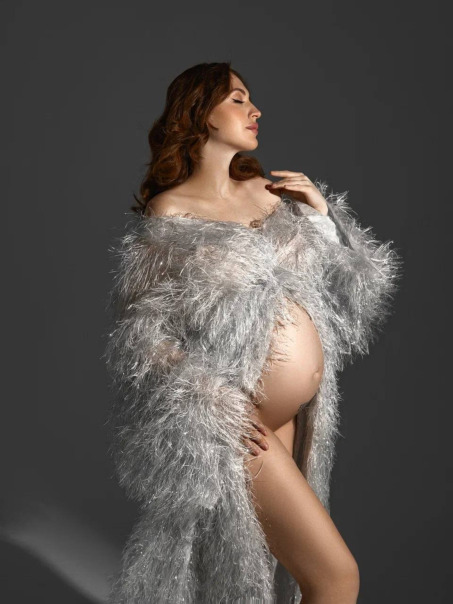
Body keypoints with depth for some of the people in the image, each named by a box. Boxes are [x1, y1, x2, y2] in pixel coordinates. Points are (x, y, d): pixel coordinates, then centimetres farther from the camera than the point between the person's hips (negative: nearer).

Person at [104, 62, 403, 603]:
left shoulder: (271, 191, 9)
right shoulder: (168, 212, -7)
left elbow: (346, 285, 14)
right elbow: (138, 332, -7)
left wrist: (322, 213, 1)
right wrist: (208, 402, -17)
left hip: (292, 415, 7)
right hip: (231, 423, -6)